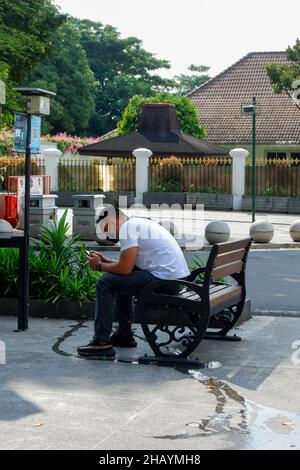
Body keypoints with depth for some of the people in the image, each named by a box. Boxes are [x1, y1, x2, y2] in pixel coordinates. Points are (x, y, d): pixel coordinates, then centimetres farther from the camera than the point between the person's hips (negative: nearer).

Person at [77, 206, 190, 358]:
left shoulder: (127, 227, -10)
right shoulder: (138, 223, 21)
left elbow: (125, 268, -15)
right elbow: (128, 265, 25)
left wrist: (99, 266, 1)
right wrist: (104, 260, 22)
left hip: (165, 279, -10)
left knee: (105, 283, -5)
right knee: (120, 280, 28)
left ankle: (101, 343, -3)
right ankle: (124, 334, 32)